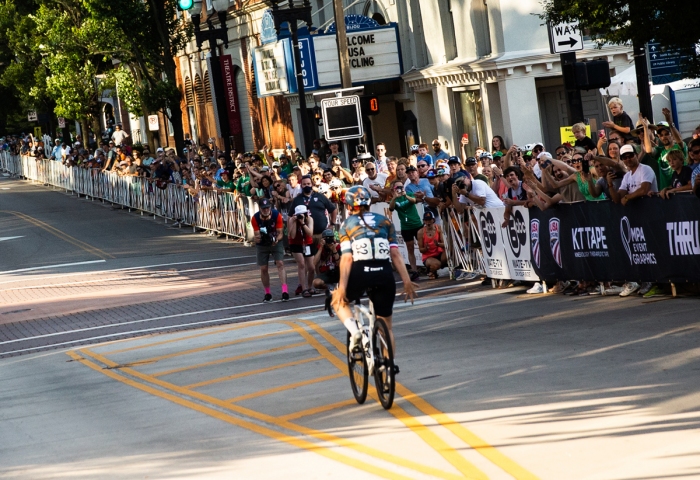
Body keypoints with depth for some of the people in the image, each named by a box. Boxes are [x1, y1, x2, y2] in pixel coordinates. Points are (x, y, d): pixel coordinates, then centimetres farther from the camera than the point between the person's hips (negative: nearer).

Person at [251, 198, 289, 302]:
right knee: (263, 269, 1)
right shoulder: (255, 218, -19)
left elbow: (280, 233, -15)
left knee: (280, 263, -17)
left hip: (276, 242, -1)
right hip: (262, 245, 1)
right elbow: (257, 235, -16)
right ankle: (267, 294, 15)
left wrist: (276, 239, -36)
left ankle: (285, 291, -24)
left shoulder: (277, 215, -20)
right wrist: (258, 238, -41)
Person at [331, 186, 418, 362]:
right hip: (384, 275, 3)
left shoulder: (347, 224, 6)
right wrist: (407, 280, 5)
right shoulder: (385, 221, 12)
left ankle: (354, 331, 1)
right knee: (386, 324, 18)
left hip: (360, 274, -2)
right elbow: (395, 254, 5)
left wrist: (342, 287, -7)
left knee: (338, 300, 27)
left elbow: (347, 258, -4)